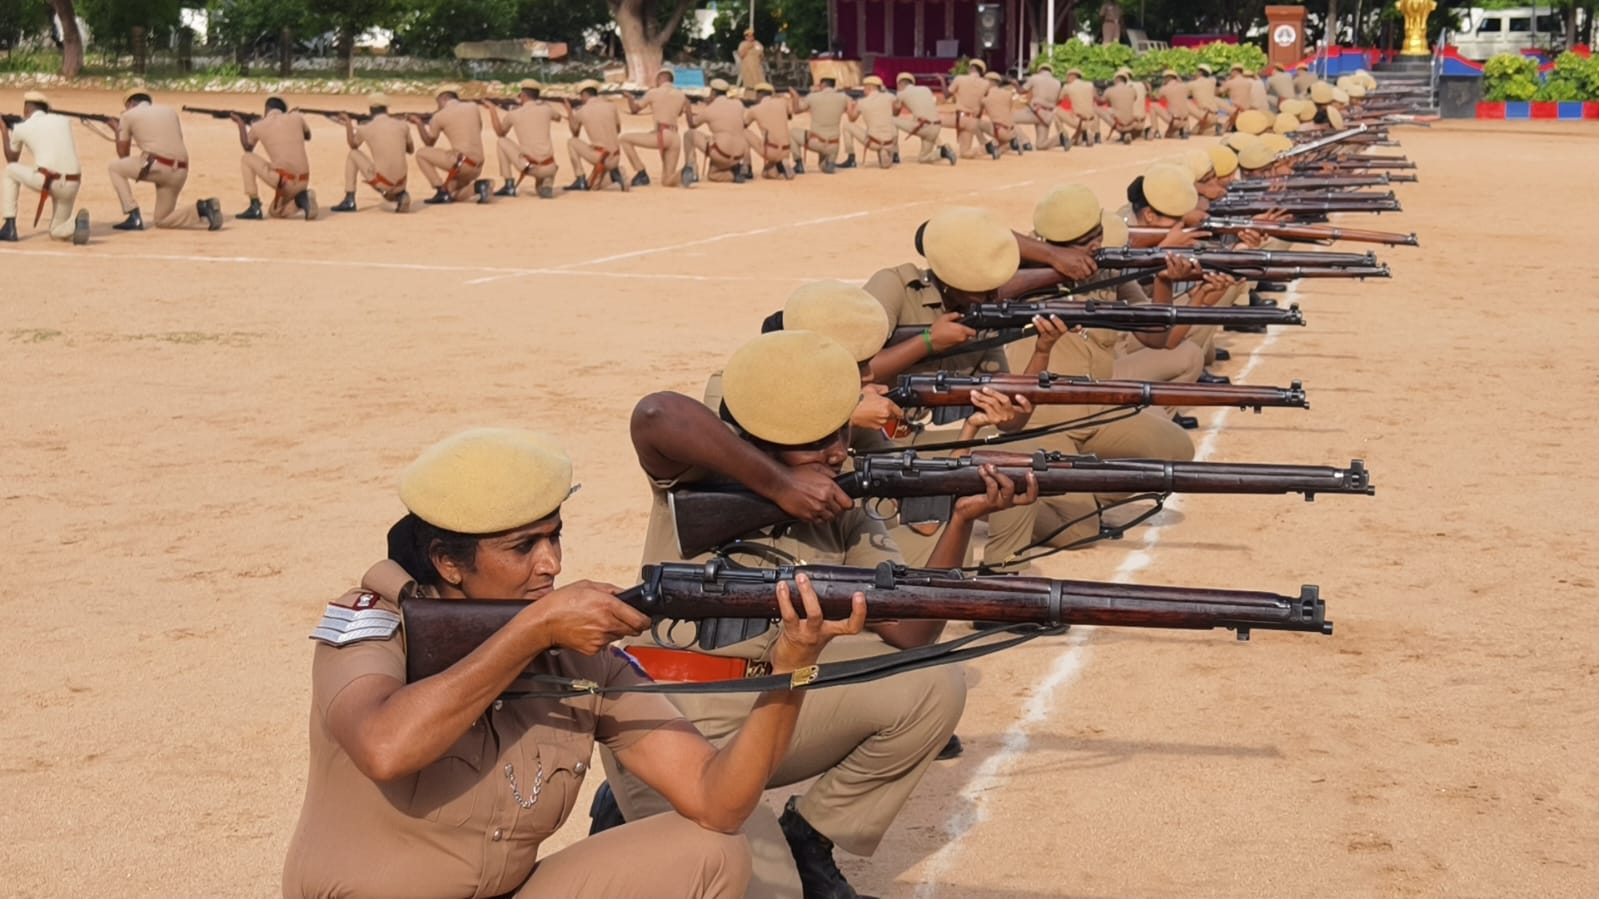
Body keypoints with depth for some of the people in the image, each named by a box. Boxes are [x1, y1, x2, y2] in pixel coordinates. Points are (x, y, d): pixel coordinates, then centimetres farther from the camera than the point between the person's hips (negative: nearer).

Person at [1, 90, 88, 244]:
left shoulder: (21, 128, 10)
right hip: (71, 185, 4)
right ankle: (76, 224, -14)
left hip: (45, 180, -4)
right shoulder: (64, 121, 17)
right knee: (57, 232, 24)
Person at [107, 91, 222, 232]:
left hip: (157, 167, -6)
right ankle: (202, 209, -6)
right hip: (180, 171, 6)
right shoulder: (170, 111, 25)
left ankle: (134, 217, 3)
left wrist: (118, 130, 32)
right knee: (162, 221, 18)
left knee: (114, 167, 18)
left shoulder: (128, 115, 12)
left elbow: (123, 155, 15)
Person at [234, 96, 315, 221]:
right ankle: (302, 199, -2)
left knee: (246, 159, 17)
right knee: (275, 212, 29)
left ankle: (255, 208, 10)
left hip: (282, 180, -4)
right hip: (303, 181, 5)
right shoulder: (297, 118, 10)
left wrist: (241, 124, 36)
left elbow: (247, 147, 25)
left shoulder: (258, 126, 5)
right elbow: (308, 136, 32)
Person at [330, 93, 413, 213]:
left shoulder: (365, 128, 0)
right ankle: (400, 195, 6)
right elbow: (411, 150, 23)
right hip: (400, 183, 3)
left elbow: (353, 146, 21)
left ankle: (349, 201, 17)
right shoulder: (402, 124, 5)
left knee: (353, 155, 19)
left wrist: (349, 125, 31)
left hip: (381, 183, -3)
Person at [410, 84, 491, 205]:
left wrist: (419, 124, 18)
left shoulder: (439, 116, 2)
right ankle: (477, 186, -5)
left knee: (421, 154, 9)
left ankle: (442, 192, -1)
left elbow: (429, 143, 14)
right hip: (477, 166, 6)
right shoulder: (473, 107, 13)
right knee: (450, 196, 21)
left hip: (461, 162, -6)